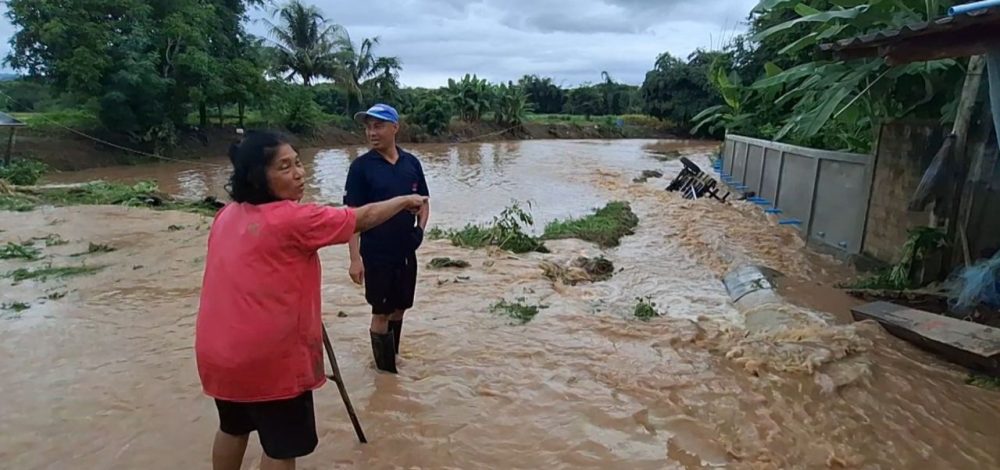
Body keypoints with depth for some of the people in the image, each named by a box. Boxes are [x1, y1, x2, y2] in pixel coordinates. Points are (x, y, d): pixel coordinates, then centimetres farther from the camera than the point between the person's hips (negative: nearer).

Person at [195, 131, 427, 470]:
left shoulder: (227, 216, 5)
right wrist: (404, 201, 3)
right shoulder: (292, 219, -19)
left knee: (233, 428, 28)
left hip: (220, 351, 8)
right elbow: (362, 218, -12)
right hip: (269, 356, -8)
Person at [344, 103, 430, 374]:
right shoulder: (361, 166, -9)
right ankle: (386, 371, 19)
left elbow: (423, 201, 13)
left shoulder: (411, 163, 2)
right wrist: (355, 258, -15)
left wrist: (420, 229, -6)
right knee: (381, 313, 4)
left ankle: (392, 360, 36)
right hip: (376, 255, -4)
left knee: (399, 309, 16)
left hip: (406, 252, 4)